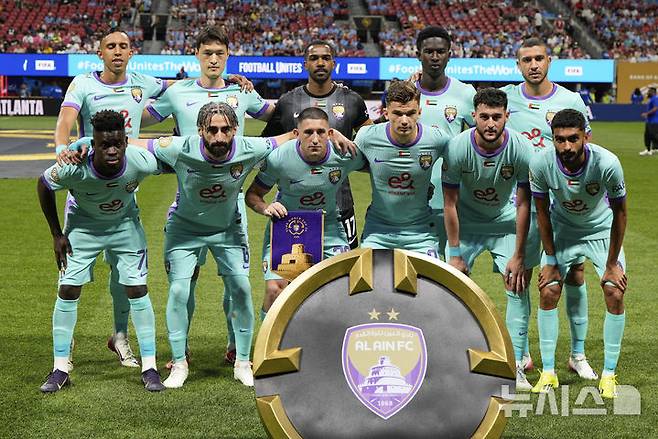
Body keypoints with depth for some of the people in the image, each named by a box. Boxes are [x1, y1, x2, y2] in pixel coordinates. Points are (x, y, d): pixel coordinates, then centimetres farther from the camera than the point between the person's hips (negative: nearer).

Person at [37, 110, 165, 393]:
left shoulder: (142, 162, -34)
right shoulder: (73, 168, -34)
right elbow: (43, 186, -13)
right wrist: (57, 234, -9)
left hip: (125, 224, 0)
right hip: (83, 225, 0)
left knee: (137, 290, -5)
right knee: (68, 290, -4)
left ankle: (149, 368, 5)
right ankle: (60, 370, 8)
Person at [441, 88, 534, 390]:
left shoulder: (521, 148, -23)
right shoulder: (457, 148, -24)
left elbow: (523, 204, -14)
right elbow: (450, 203, -15)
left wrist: (518, 256, -13)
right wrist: (455, 254, -14)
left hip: (506, 223, 1)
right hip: (466, 224, 0)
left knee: (517, 286, -8)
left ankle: (515, 364, 0)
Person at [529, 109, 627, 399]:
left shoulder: (607, 163, -33)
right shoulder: (540, 163, -28)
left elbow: (619, 213, -17)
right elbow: (542, 212, -11)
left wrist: (612, 263, -12)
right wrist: (551, 259, -8)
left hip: (602, 230, -1)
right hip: (561, 230, 1)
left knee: (615, 294, -11)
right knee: (548, 292, -8)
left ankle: (609, 375, 2)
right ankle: (548, 373, 4)